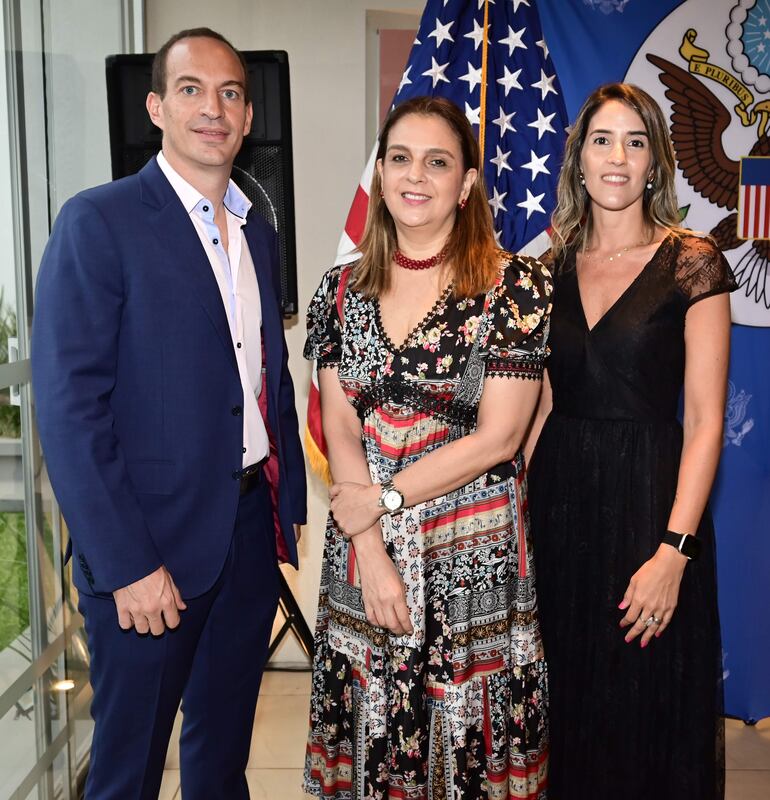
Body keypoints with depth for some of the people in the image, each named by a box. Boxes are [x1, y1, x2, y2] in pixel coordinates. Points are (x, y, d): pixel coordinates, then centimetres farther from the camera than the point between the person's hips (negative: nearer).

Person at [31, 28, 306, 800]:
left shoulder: (258, 235, 11)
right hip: (152, 541, -6)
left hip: (253, 529, 6)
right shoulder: (98, 222, -10)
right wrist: (127, 565, -18)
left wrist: (289, 506, 10)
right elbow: (69, 409, -16)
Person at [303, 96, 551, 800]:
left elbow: (497, 436, -11)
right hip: (362, 550, 3)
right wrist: (371, 553, -9)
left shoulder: (516, 285, -8)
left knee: (467, 733, 8)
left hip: (473, 552, -3)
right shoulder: (343, 289, 4)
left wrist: (381, 499, -9)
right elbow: (338, 426, 1)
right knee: (372, 723, 14)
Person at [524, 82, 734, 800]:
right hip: (558, 499, 4)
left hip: (649, 499, -4)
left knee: (646, 713, 9)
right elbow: (540, 404, 10)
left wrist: (675, 549, -17)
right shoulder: (553, 267, 7)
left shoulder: (692, 263, -6)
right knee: (566, 708, 16)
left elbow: (704, 420, -10)